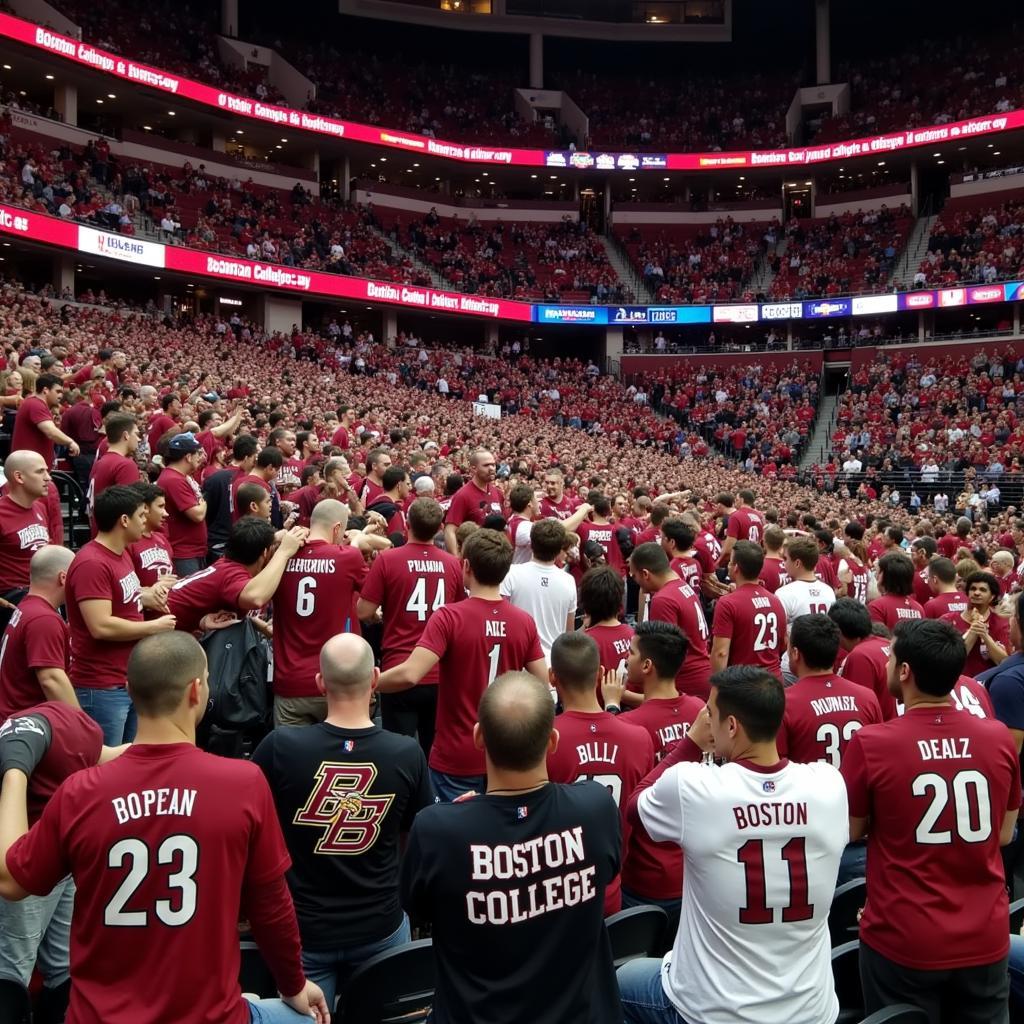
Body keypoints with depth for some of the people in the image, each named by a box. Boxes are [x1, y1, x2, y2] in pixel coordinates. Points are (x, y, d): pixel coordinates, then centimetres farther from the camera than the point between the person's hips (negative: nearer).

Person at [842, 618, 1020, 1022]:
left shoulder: (870, 743, -18)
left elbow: (850, 833, -3)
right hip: (986, 941, 3)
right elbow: (1004, 834, 6)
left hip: (904, 942, -3)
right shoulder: (1000, 738, -8)